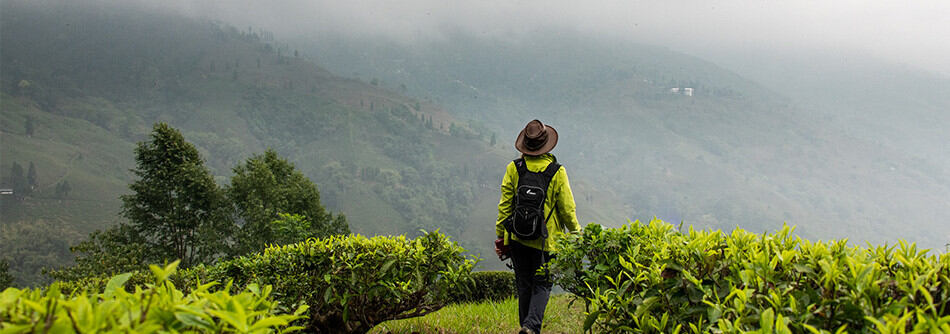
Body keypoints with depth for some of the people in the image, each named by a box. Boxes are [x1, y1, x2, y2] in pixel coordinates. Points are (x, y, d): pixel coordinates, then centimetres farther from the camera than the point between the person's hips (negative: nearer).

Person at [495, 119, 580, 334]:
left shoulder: (513, 168, -3)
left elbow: (504, 205, 0)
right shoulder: (557, 172, -8)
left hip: (518, 238, 2)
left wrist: (500, 235, 9)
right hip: (546, 240, -2)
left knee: (524, 285, 13)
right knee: (542, 284, 5)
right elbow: (567, 208, -4)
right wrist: (575, 234, 10)